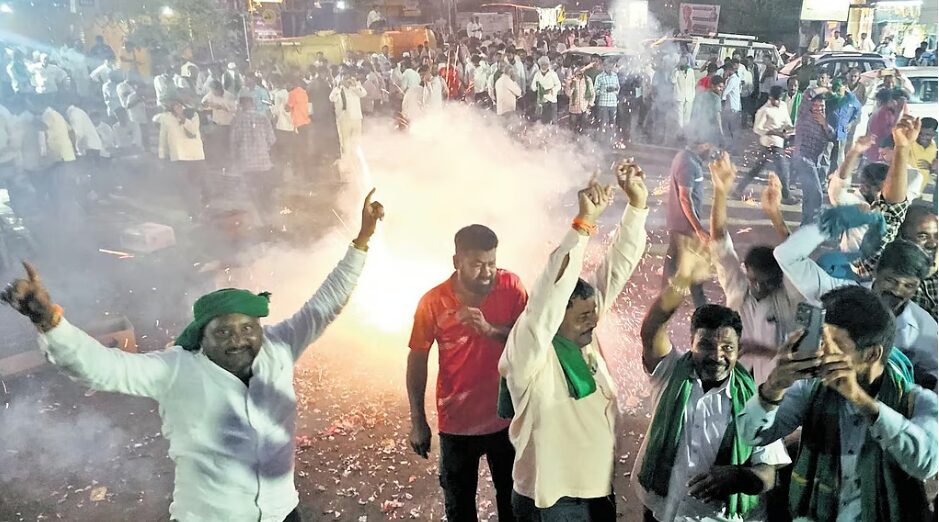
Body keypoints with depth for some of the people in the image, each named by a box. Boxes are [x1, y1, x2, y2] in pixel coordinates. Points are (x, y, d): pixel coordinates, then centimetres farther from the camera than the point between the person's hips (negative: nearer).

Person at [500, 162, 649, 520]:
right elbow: (547, 296, -38)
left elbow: (618, 267, -4)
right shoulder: (527, 354, -21)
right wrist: (583, 224, -41)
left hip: (599, 489, 7)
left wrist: (637, 204, -11)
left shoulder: (585, 338, -3)